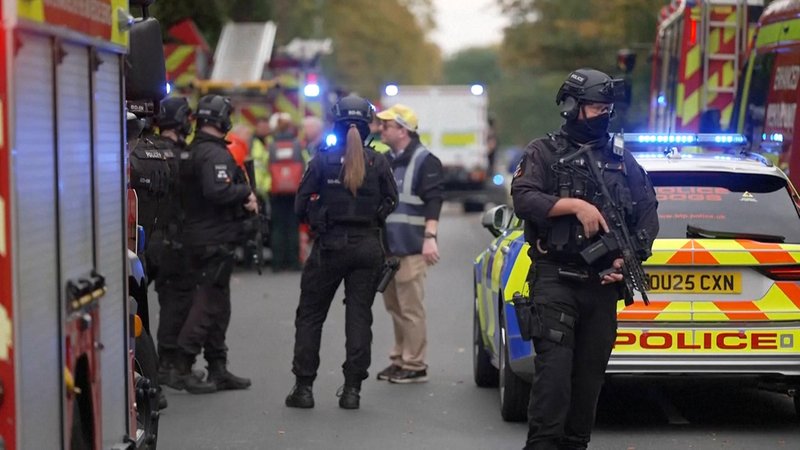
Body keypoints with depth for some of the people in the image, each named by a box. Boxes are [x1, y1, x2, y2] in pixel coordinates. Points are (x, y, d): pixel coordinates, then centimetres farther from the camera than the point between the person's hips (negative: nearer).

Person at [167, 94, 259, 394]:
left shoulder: (194, 151, 16)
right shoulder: (214, 154, -16)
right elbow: (216, 191, -30)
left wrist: (243, 201, 5)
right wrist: (246, 191, -14)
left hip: (198, 238, 10)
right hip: (214, 239, -10)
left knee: (217, 305, 15)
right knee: (209, 304, -7)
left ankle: (218, 370, 21)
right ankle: (182, 369, -7)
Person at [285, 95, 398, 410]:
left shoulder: (322, 161, -8)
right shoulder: (378, 163, -3)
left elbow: (301, 206, -6)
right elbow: (390, 203, 3)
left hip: (330, 245, -1)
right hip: (368, 247, 2)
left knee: (310, 314, 10)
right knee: (360, 315, 7)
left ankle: (303, 386, 8)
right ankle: (352, 388, 5)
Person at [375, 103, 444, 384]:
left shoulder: (424, 161, -7)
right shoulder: (385, 161, 17)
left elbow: (433, 202, -14)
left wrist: (429, 237, -23)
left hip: (411, 248, -8)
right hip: (386, 246, 8)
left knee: (411, 308, -7)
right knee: (394, 307, 13)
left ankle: (415, 365, -2)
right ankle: (399, 360, 22)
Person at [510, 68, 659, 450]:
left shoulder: (622, 160, 14)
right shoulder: (545, 152, 4)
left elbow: (648, 212, 11)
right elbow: (523, 198, -11)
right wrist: (576, 206, -19)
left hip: (603, 283, 4)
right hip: (555, 278, -4)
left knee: (591, 371, 7)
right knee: (554, 366, -13)